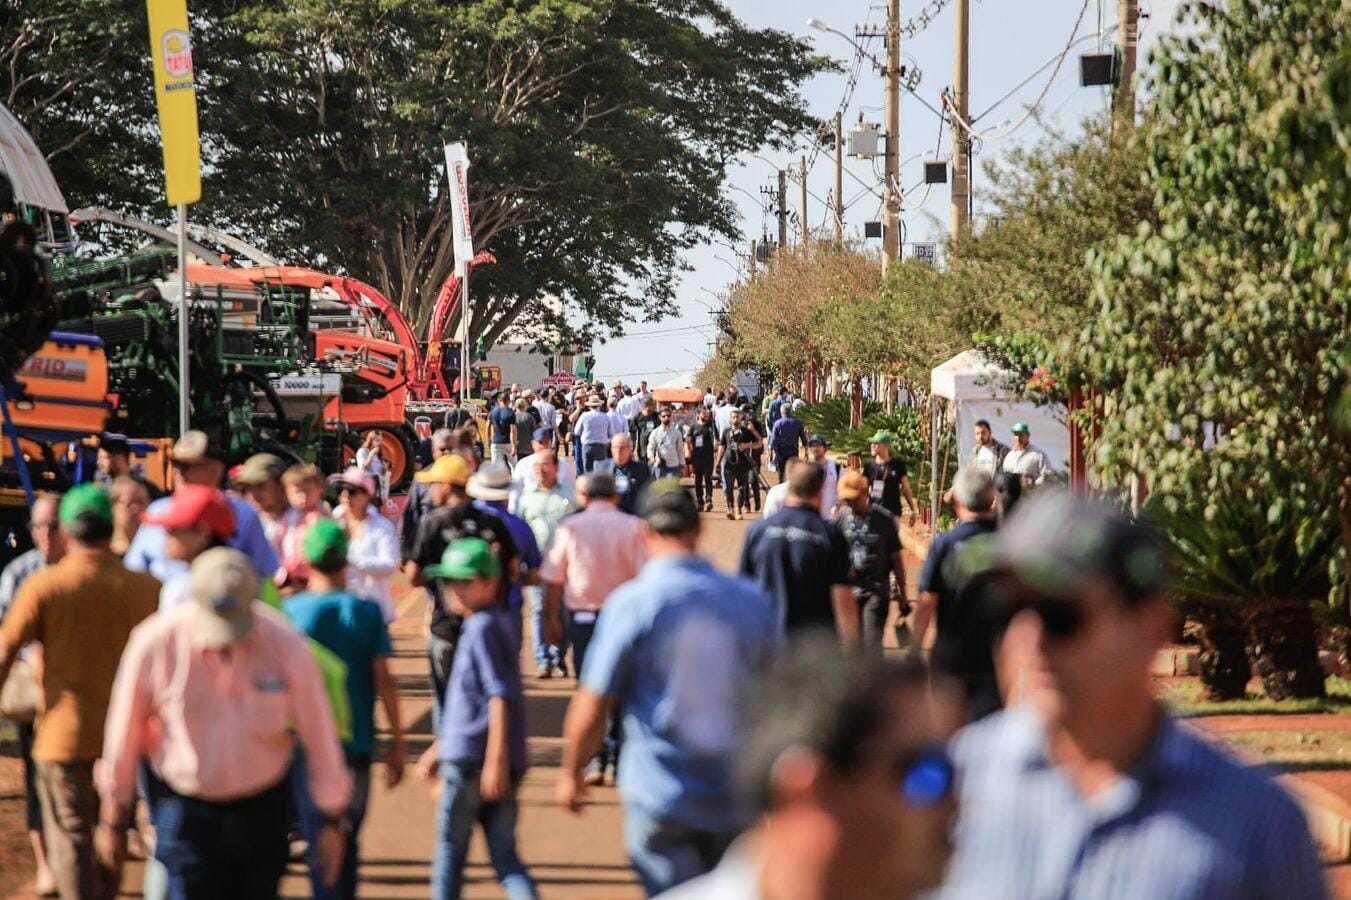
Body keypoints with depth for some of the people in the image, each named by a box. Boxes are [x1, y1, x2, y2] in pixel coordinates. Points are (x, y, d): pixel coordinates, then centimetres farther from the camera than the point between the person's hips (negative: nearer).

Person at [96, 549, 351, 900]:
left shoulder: (285, 645, -16)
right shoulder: (155, 643, -18)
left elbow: (318, 733, -3)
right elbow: (124, 736, -4)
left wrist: (332, 820, 3)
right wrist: (113, 820, 5)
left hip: (262, 809, 2)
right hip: (185, 809, -2)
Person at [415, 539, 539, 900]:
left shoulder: (483, 627, -11)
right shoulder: (495, 624, 17)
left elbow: (499, 697, -20)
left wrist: (495, 759, -24)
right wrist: (439, 747, 31)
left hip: (470, 761, -8)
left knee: (450, 850, 8)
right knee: (505, 857, 5)